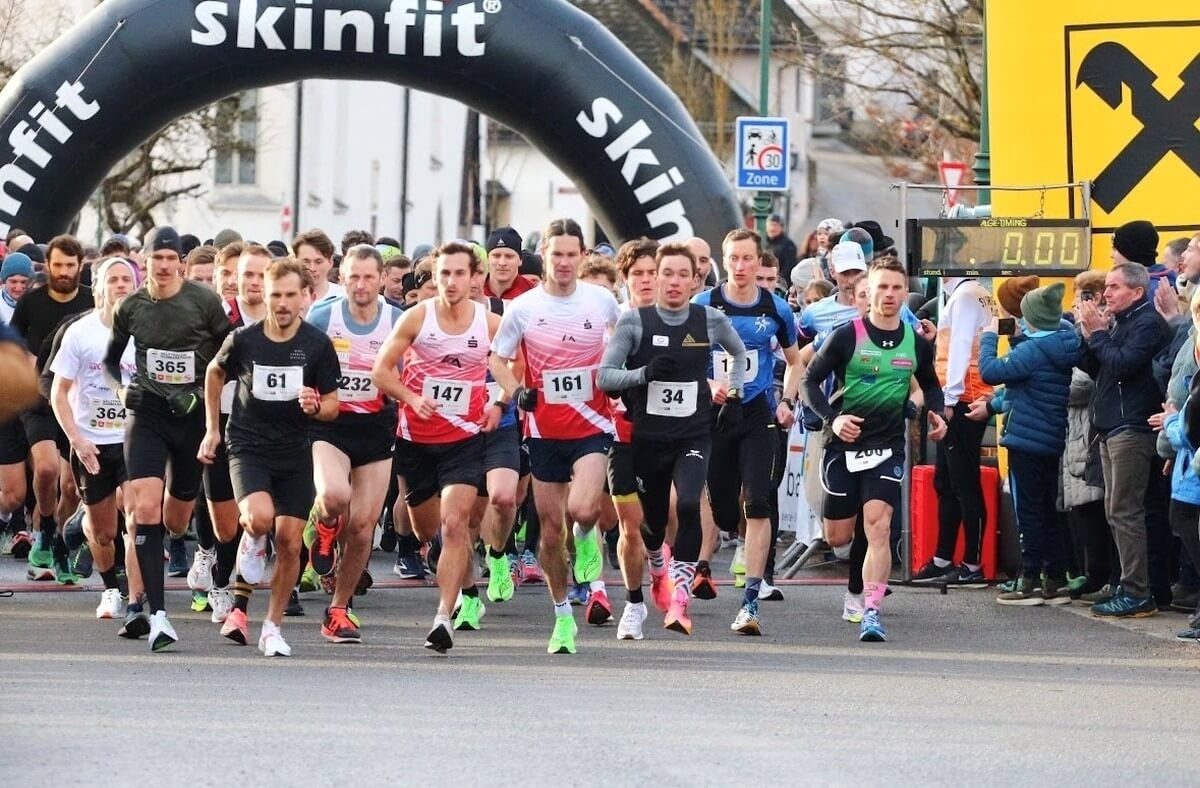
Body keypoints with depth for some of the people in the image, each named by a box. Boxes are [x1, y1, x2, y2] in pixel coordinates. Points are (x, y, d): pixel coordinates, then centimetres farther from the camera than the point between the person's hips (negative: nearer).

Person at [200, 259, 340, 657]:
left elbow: (332, 406, 0)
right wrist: (212, 429, 14)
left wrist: (316, 407, -23)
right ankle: (251, 539, 10)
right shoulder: (243, 340, -7)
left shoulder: (317, 344, -7)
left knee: (290, 542, 0)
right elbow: (215, 372, 14)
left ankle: (273, 627, 16)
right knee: (260, 516, -28)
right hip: (248, 445, -1)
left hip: (295, 452, 2)